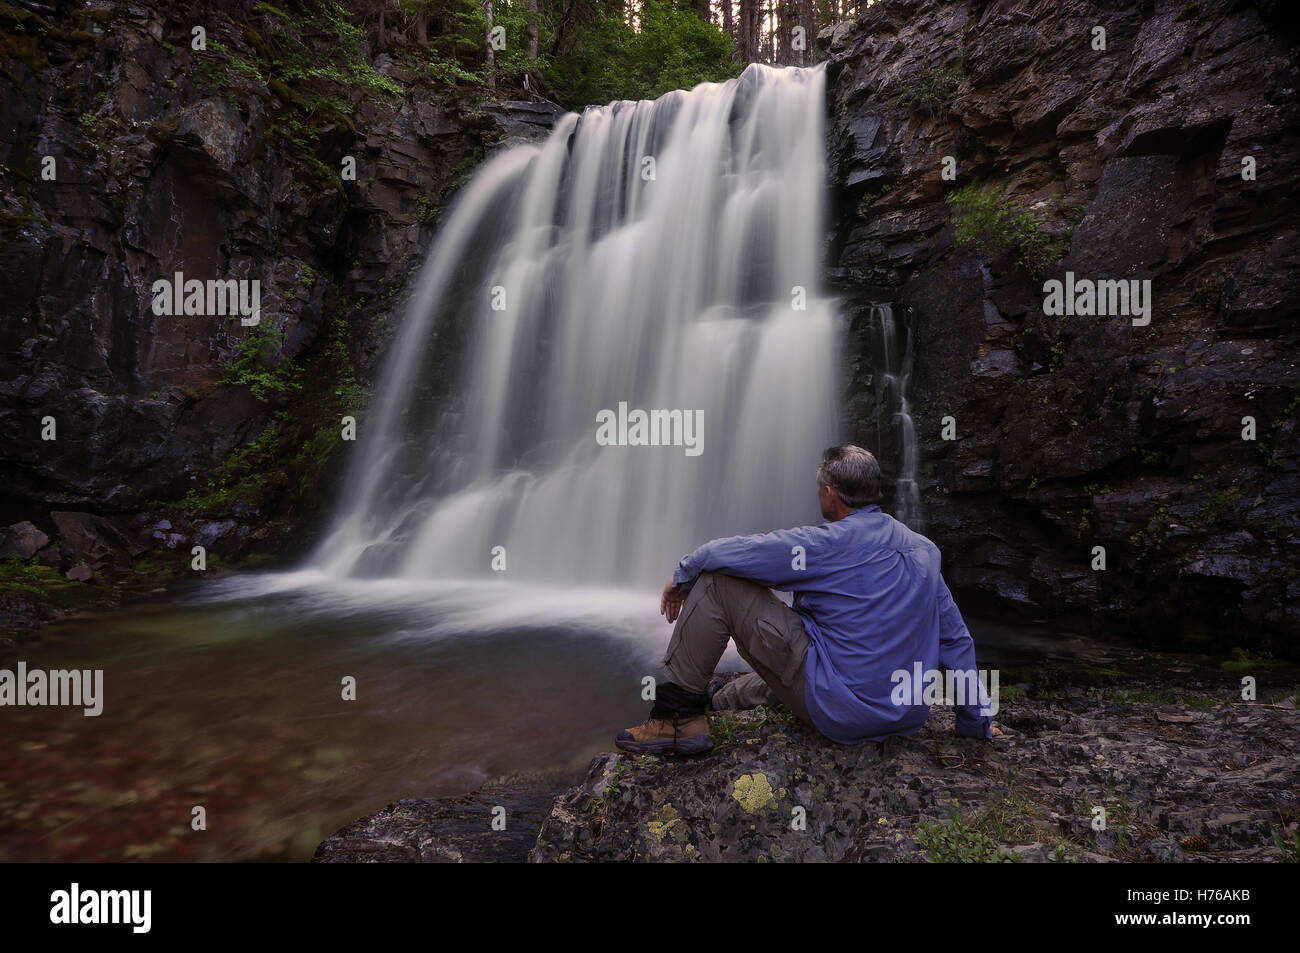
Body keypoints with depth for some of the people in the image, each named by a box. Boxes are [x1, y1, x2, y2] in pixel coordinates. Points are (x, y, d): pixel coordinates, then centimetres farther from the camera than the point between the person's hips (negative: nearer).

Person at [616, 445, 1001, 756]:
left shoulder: (828, 544, -14)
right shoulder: (925, 550, 8)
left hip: (840, 713, -8)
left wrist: (682, 576, 5)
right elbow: (955, 637, 14)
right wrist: (977, 720, 24)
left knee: (717, 581, -8)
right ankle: (718, 699, 57)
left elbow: (723, 554, -16)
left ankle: (677, 717, -2)